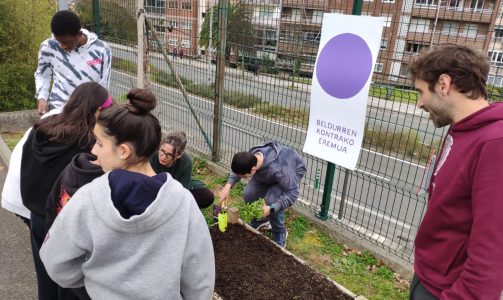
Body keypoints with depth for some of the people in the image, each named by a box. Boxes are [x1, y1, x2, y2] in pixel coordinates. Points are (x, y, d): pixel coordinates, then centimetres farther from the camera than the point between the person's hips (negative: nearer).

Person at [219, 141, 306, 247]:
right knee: (248, 195, -10)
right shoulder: (250, 156, -28)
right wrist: (228, 185, -18)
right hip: (268, 170, 6)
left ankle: (280, 233, -1)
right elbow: (239, 167, -3)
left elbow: (292, 193, -36)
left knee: (271, 200, -28)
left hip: (293, 171, -6)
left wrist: (271, 208, -43)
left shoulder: (278, 170, -46)